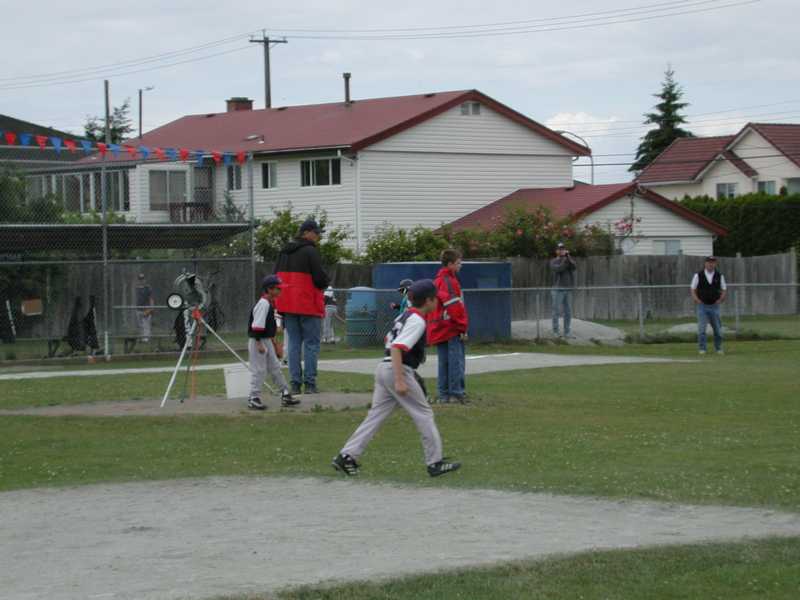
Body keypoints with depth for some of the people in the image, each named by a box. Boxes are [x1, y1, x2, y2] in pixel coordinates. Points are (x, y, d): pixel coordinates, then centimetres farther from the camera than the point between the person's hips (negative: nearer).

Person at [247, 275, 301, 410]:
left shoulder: (270, 303, 12)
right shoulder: (263, 303, -19)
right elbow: (257, 325, -24)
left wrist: (272, 340, 23)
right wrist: (259, 344, -25)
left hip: (267, 340, 10)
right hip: (258, 340, -10)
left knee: (275, 368, 12)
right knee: (259, 370, -6)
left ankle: (285, 395, 17)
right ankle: (254, 398, 0)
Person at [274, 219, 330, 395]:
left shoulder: (284, 252, 13)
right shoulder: (310, 251, -11)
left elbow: (276, 276, 17)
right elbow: (320, 277, -15)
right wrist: (326, 283, 5)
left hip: (287, 304, 6)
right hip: (308, 304, -6)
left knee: (294, 343, 9)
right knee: (311, 343, 0)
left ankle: (295, 383, 4)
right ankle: (310, 383, -5)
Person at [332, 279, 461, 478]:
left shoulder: (404, 316, 16)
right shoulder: (417, 321, -13)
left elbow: (389, 339, 27)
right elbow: (397, 347, -23)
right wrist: (400, 381, -27)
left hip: (384, 368, 9)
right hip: (399, 371, -9)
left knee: (376, 415, 7)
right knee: (424, 413, 0)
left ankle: (347, 456, 1)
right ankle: (435, 462, 3)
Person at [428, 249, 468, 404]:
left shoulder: (438, 280, 18)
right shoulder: (448, 281, -13)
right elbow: (454, 307, -20)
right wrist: (463, 327, -16)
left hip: (440, 331, 10)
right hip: (451, 329, -10)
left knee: (444, 362, 11)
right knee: (456, 362, -8)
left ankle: (443, 394, 13)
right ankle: (456, 393, -10)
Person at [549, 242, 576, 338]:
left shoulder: (569, 260, 12)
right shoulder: (553, 262, 2)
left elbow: (574, 267, -10)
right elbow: (559, 269, -18)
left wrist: (568, 256, -19)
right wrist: (564, 259, -16)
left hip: (568, 290, 4)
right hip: (558, 290, -4)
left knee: (568, 312, 4)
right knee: (556, 312, -4)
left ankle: (567, 332, 9)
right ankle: (555, 332, 0)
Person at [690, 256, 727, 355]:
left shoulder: (719, 276, 5)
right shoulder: (698, 275, 1)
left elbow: (724, 290, 13)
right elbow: (693, 289, 6)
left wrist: (720, 299, -3)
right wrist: (696, 299, -9)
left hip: (714, 306, 2)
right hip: (702, 306, -2)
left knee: (718, 329, 5)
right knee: (701, 328, -9)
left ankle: (718, 348, 19)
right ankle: (702, 349, -2)